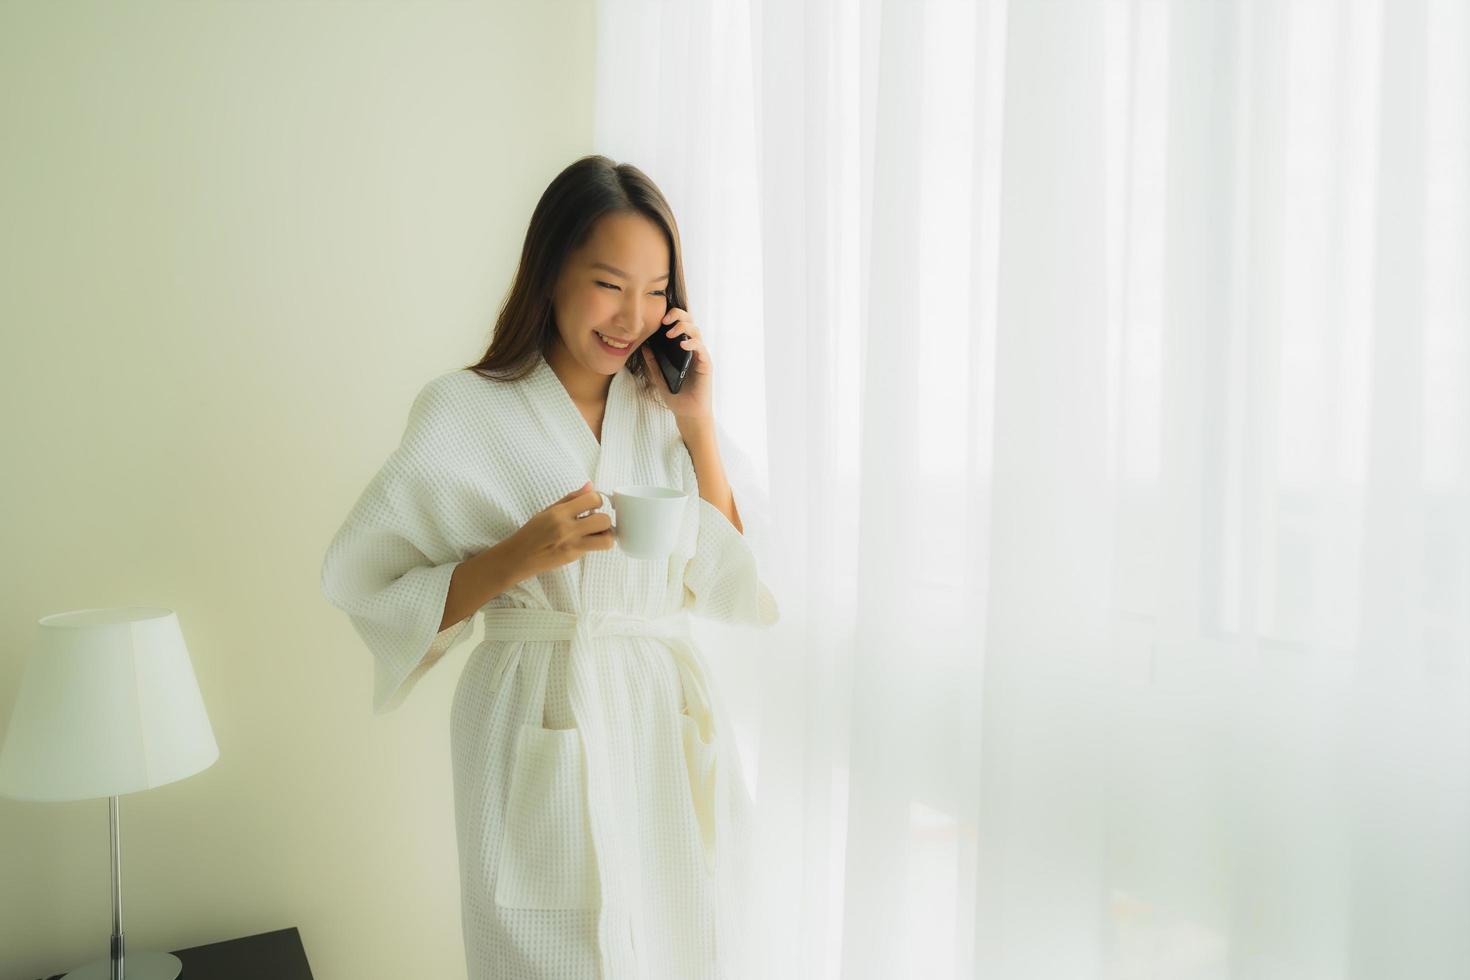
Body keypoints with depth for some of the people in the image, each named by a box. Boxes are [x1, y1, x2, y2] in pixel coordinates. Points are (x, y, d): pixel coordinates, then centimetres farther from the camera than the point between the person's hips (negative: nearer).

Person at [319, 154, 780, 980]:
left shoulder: (664, 408, 6)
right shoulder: (467, 414, -6)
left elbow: (729, 584, 1)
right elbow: (366, 588, -6)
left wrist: (699, 425, -6)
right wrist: (519, 556, -19)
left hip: (671, 732, 4)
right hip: (546, 741, -4)